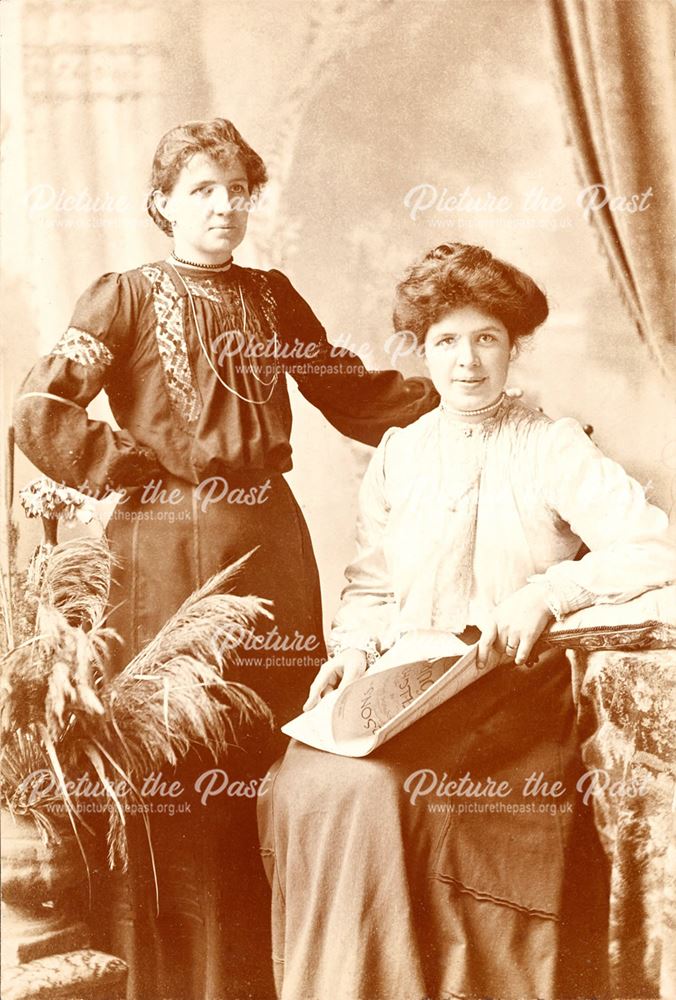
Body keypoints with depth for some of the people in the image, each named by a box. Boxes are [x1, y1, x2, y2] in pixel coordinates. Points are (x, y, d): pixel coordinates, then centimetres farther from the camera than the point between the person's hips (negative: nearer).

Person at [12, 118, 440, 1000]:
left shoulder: (270, 296, 13)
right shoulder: (125, 297, 1)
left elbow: (353, 394, 16)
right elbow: (40, 414, -7)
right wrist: (136, 470, -8)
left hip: (270, 538, 4)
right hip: (166, 546, -4)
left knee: (278, 753, 8)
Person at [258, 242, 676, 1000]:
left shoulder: (554, 448, 1)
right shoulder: (397, 455, 12)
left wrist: (548, 593, -23)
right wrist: (354, 649, -4)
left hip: (516, 694, -4)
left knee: (374, 787, -28)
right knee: (305, 782, -23)